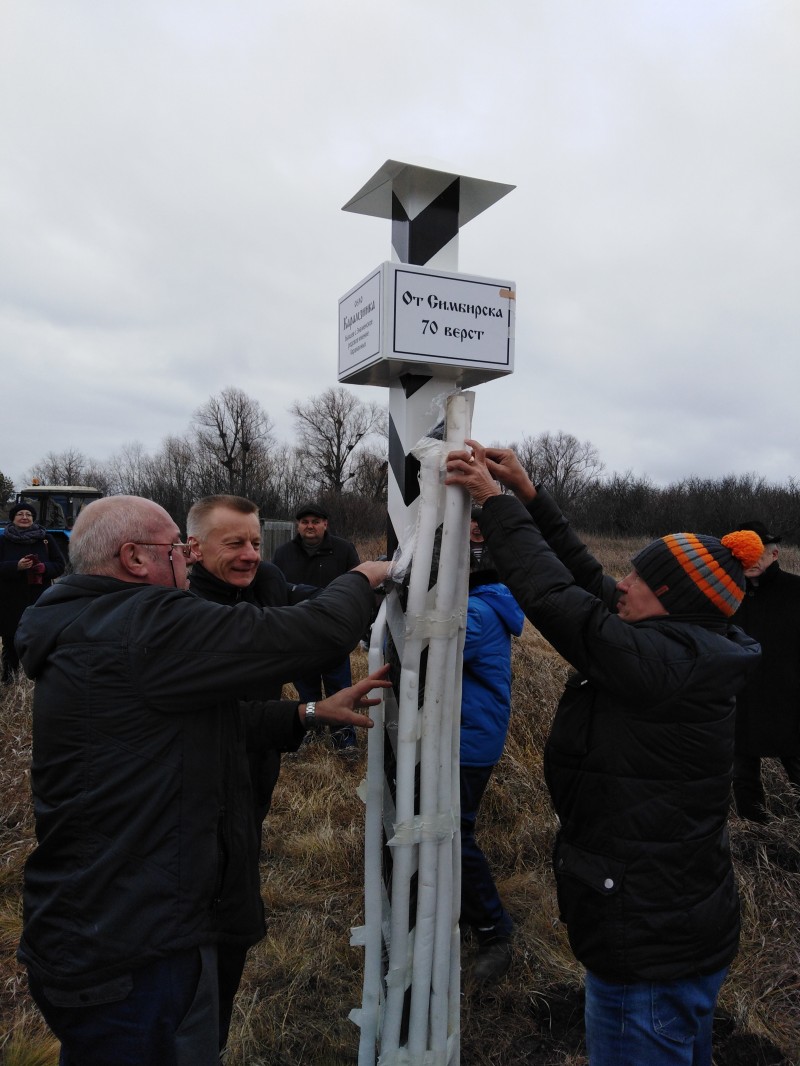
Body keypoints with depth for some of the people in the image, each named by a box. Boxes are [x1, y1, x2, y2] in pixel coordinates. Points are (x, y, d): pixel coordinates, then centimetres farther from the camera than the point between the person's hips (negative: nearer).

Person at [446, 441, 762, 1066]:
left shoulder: (665, 665, -26)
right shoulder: (687, 654, 1)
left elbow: (556, 598, -28)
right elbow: (584, 578, 3)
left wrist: (495, 500, -17)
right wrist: (527, 494, 1)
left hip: (649, 949, -9)